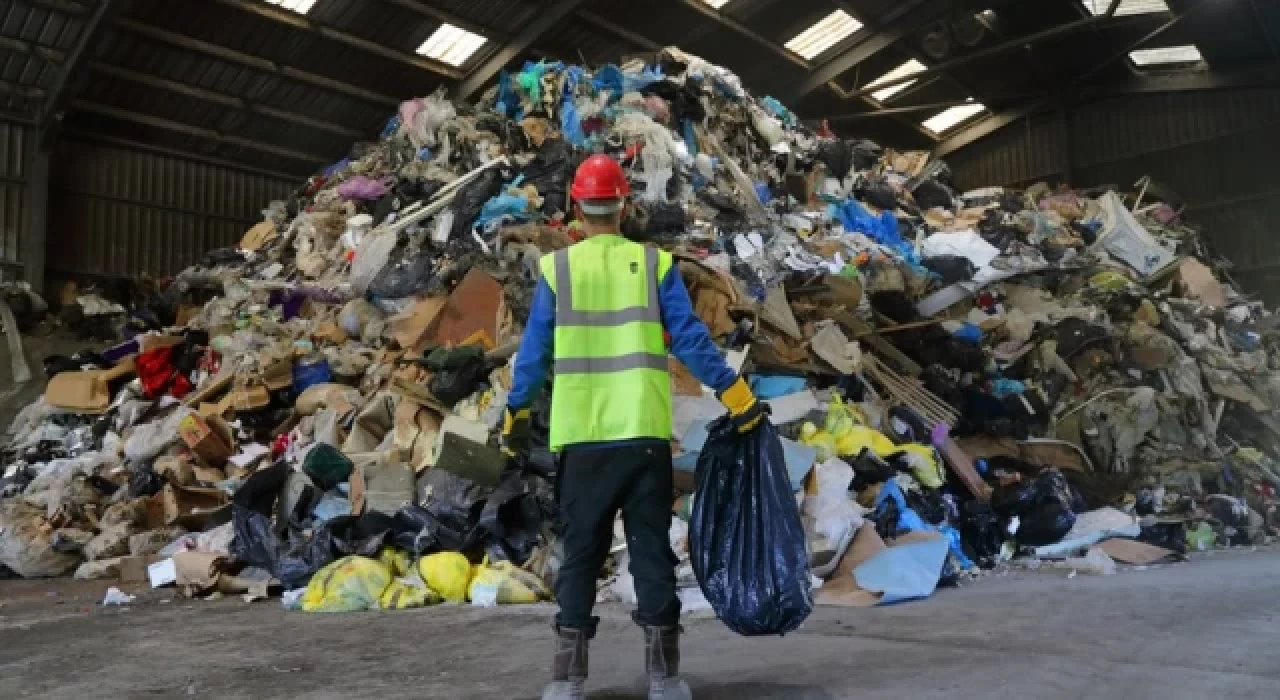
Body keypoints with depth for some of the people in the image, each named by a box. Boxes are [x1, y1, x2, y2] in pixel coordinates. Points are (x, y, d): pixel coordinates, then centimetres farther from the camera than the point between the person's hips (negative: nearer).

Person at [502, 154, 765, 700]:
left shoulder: (555, 268, 3)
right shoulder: (654, 264, 3)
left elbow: (533, 352, 5)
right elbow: (690, 340, -1)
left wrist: (516, 416, 17)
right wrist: (738, 398, 6)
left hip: (580, 435, 1)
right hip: (644, 432, 0)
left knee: (580, 553, 10)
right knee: (652, 550, 7)